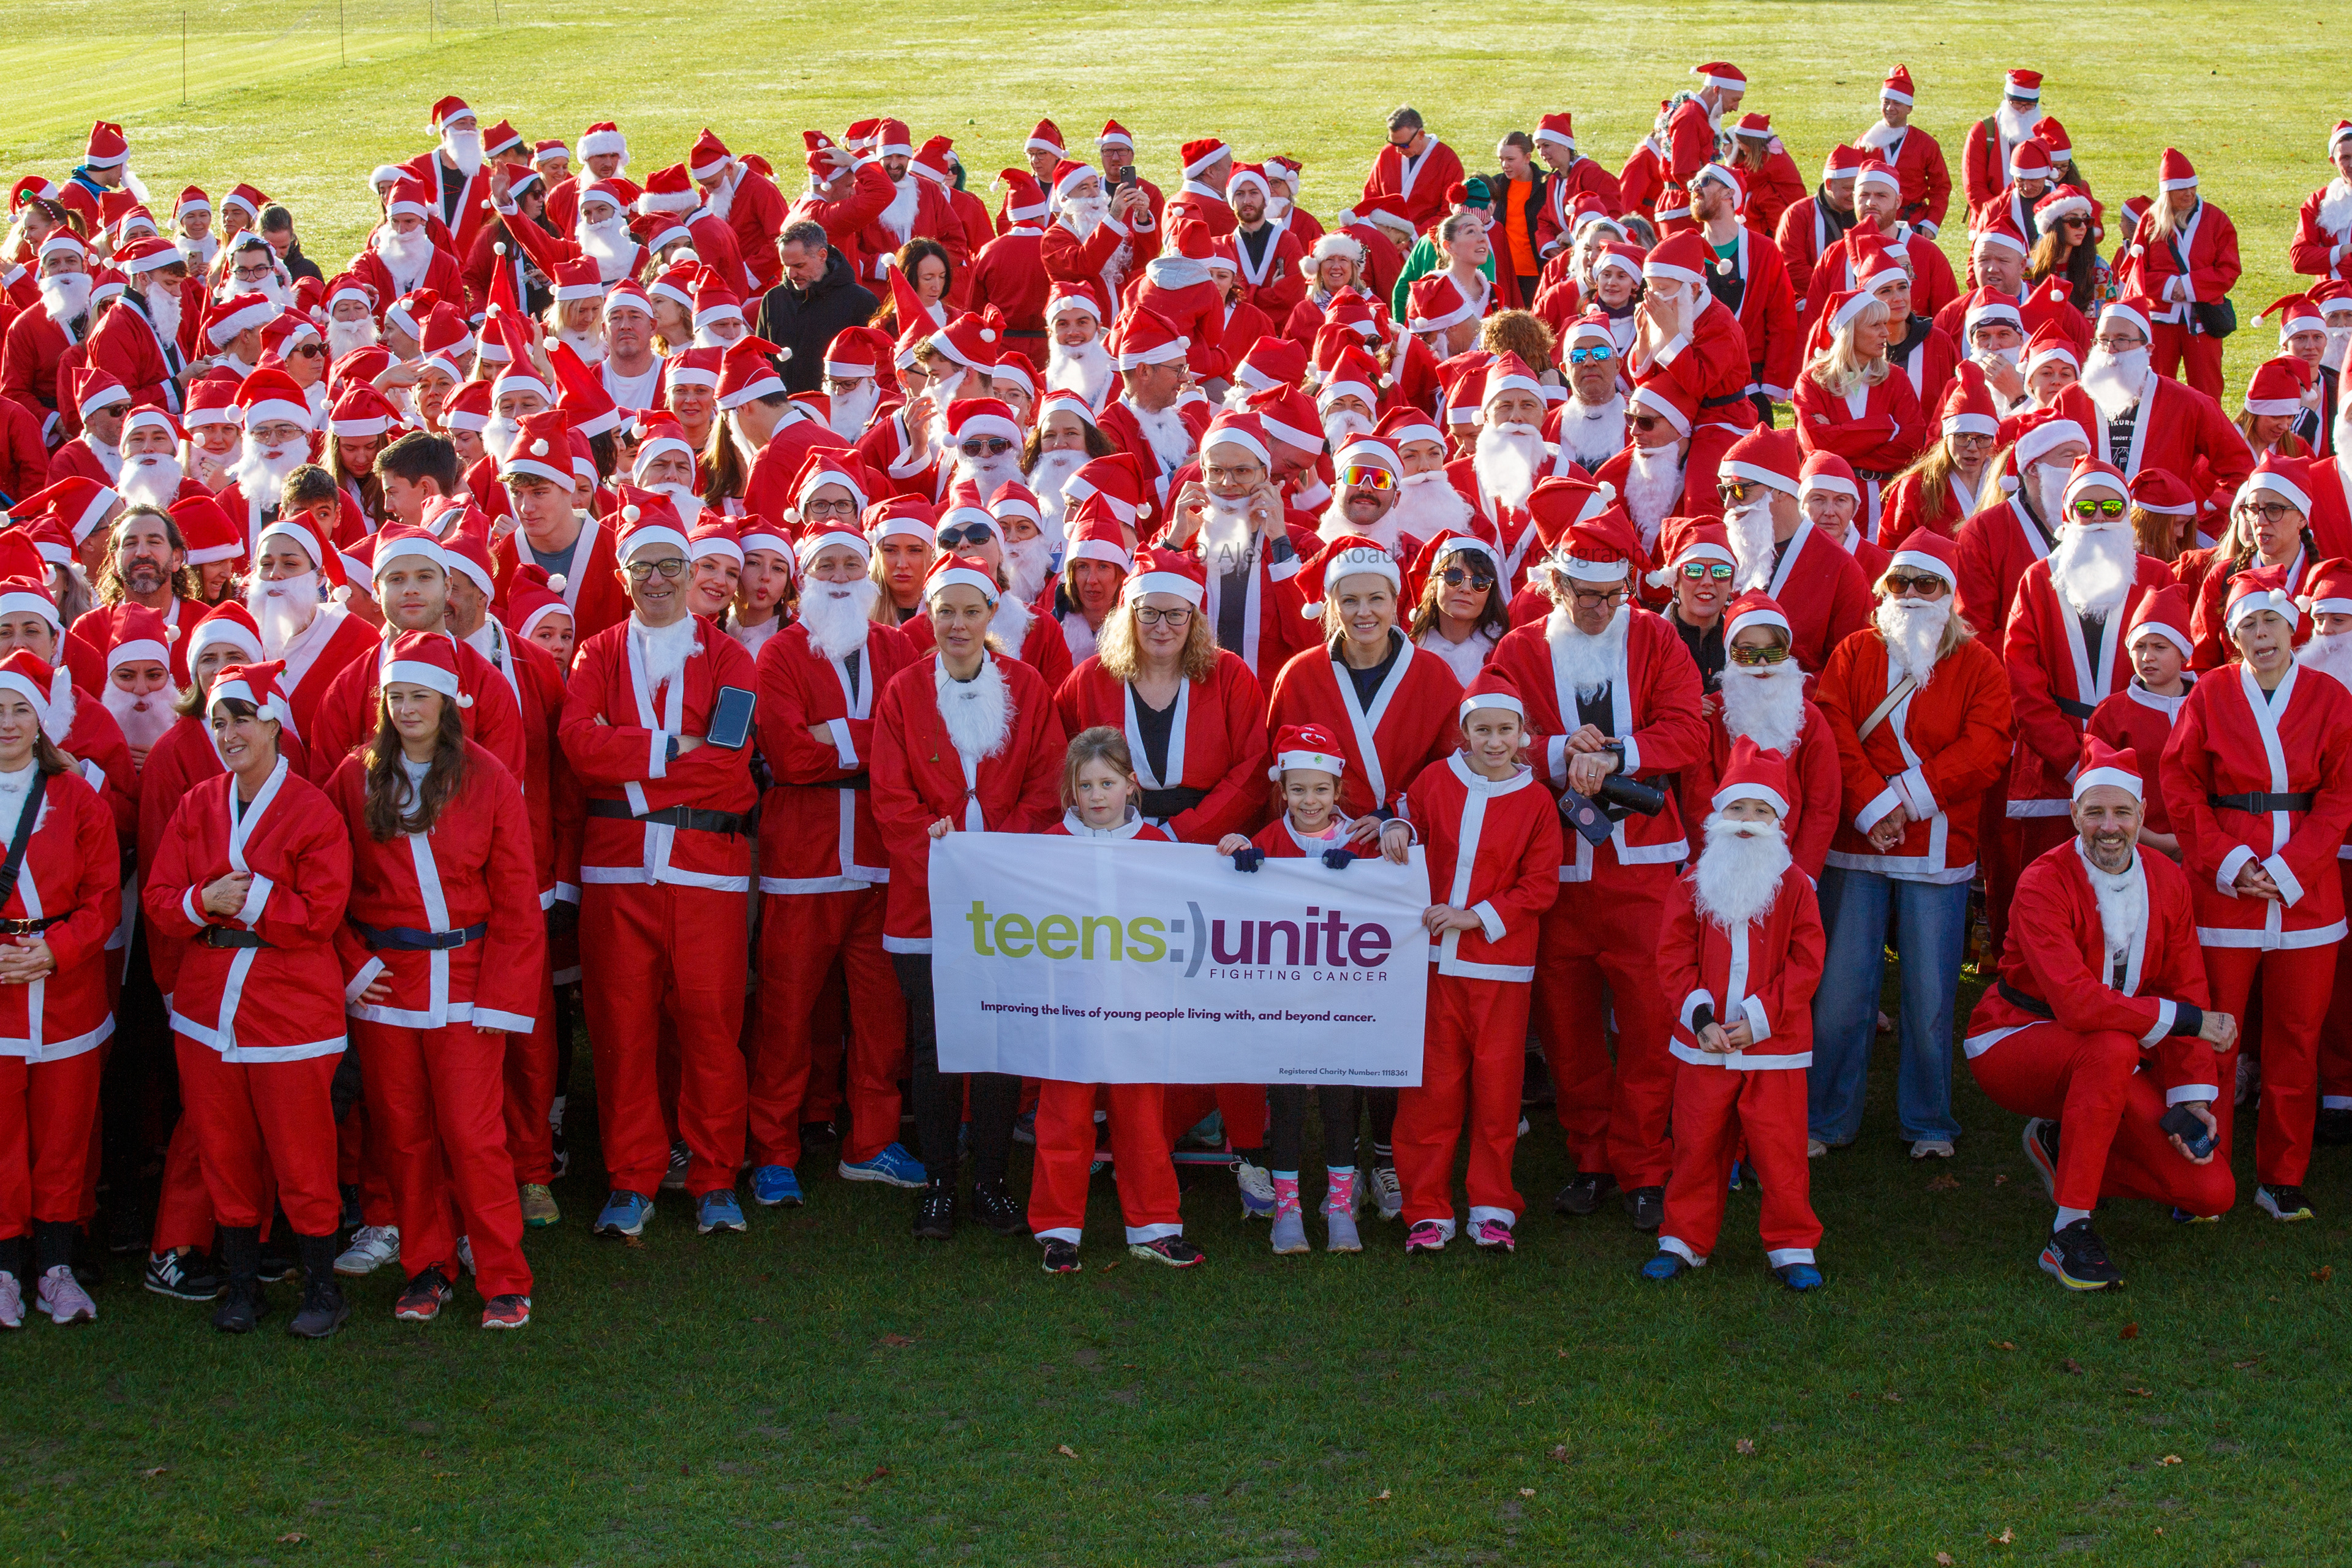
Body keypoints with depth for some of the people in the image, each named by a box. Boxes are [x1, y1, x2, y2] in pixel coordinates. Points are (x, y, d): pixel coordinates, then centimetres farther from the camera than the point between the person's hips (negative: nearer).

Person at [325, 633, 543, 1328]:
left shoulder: (488, 781, -1)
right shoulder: (355, 778, 4)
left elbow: (517, 901, -2)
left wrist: (504, 996, -8)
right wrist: (351, 964, -4)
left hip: (464, 980, -2)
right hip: (384, 984, 2)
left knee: (472, 1133, -6)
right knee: (405, 1132, 7)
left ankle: (504, 1279, 4)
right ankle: (426, 1270, 20)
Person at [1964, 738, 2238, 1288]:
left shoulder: (2166, 880, -2)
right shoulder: (2044, 884, -22)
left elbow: (2187, 990, 0)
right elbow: (2077, 1003, -33)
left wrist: (2192, 1096, -12)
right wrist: (2188, 1020, -29)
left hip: (2107, 1060, 6)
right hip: (2015, 1045, -6)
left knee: (2211, 1192, -7)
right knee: (2113, 1046, -40)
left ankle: (2064, 1148, 16)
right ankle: (2068, 1232, -30)